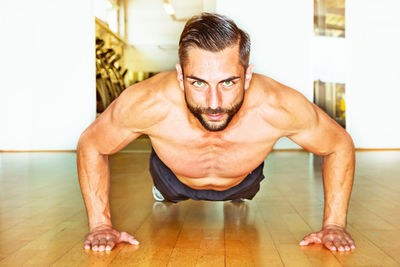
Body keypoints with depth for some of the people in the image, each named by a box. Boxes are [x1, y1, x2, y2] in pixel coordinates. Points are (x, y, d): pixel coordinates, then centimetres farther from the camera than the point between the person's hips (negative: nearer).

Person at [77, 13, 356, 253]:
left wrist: (334, 224, -25)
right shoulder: (148, 104, -43)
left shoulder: (278, 108, -43)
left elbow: (340, 145, -22)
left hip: (241, 186, 1)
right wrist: (100, 223, -26)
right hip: (173, 185, 0)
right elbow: (90, 145, -22)